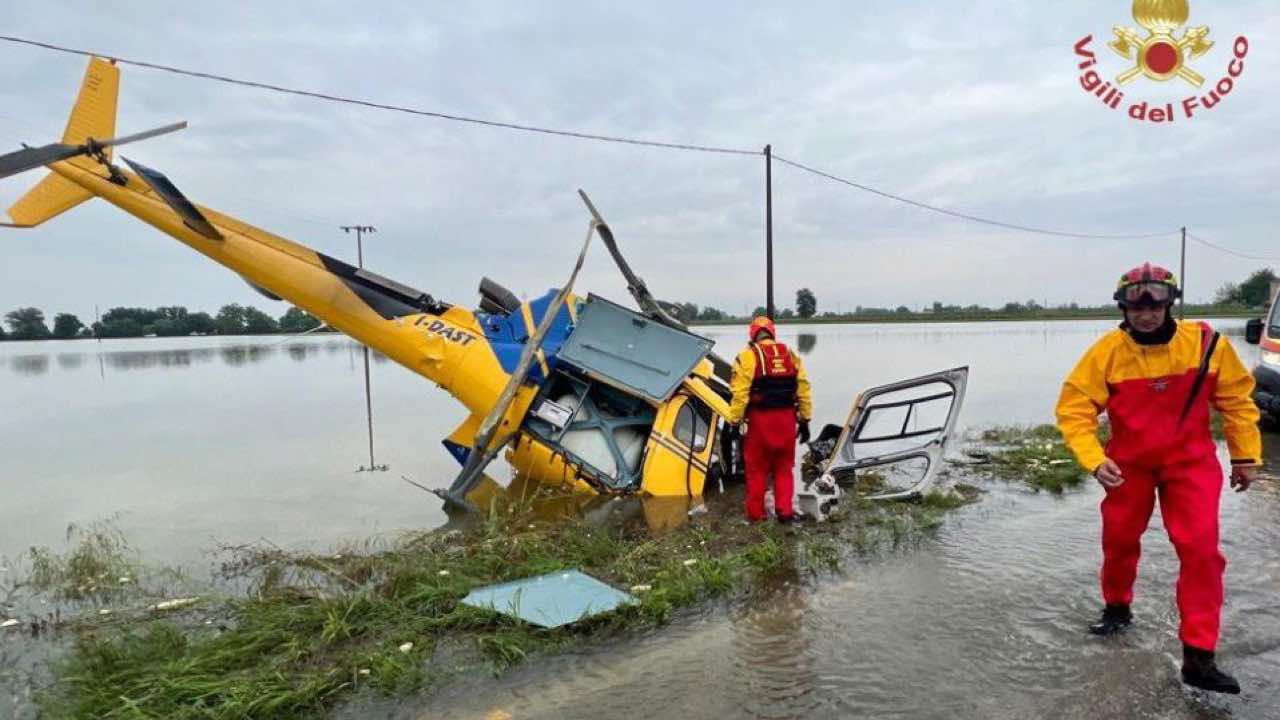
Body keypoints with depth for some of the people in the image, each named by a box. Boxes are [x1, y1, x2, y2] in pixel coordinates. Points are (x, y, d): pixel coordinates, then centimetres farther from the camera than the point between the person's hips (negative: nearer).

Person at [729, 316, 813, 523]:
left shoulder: (748, 356, -5)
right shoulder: (790, 354, 9)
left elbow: (740, 393, -13)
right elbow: (803, 390, 7)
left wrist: (735, 421, -8)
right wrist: (805, 420, 12)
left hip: (760, 419, -3)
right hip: (786, 418, 4)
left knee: (757, 468, 8)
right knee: (784, 467, 15)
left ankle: (756, 513, 14)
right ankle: (784, 510, 11)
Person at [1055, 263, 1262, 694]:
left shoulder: (1206, 343, -13)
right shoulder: (1107, 352, -17)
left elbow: (1236, 398, 0)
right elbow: (1074, 408, -15)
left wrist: (1246, 455, 5)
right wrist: (1094, 459, -26)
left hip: (1191, 461, 0)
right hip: (1129, 462, 1)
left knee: (1201, 549, -10)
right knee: (1119, 539, 13)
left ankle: (1198, 657, -1)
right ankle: (1117, 607, 41)